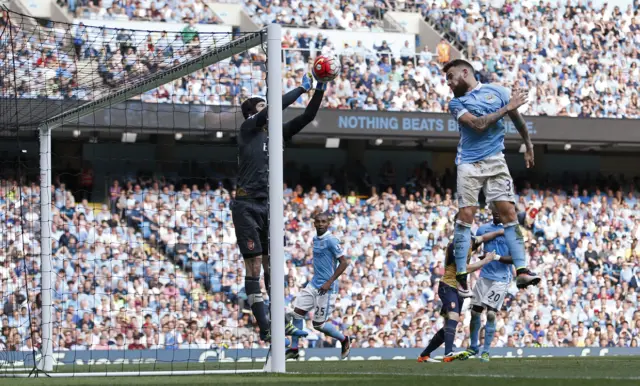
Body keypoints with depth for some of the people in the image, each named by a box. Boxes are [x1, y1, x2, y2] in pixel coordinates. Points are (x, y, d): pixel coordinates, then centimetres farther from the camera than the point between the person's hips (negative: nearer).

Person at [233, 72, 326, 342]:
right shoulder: (248, 128, -1)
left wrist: (319, 90, 3)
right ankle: (265, 329, -8)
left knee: (272, 264, 6)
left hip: (267, 206, 7)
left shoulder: (275, 133, 17)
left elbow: (306, 118, 13)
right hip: (246, 206, -7)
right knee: (254, 266, -7)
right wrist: (303, 88, -4)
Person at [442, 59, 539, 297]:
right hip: (469, 164, -1)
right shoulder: (456, 103, 4)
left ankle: (522, 271, -11)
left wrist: (529, 148, 26)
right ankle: (461, 276, -7)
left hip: (495, 161, 1)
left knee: (509, 212, -7)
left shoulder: (497, 92, 9)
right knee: (466, 215, -8)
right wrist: (507, 108, -9)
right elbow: (478, 124, -12)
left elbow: (517, 119, 20)